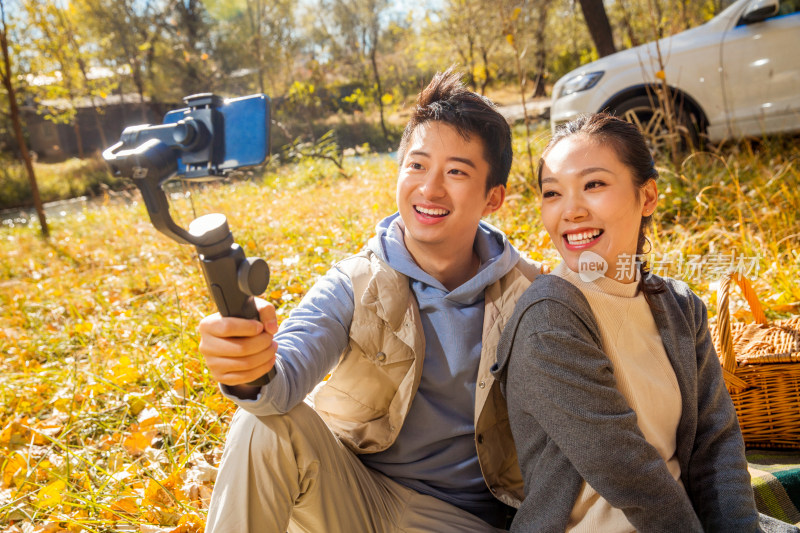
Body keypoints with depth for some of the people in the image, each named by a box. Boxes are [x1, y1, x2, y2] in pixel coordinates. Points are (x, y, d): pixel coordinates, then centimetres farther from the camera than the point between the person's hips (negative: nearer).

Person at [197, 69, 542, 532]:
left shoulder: (528, 293, -5)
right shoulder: (356, 284, -7)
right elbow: (290, 369, -24)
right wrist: (252, 372, -47)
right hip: (352, 494, 1)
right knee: (267, 425, -27)